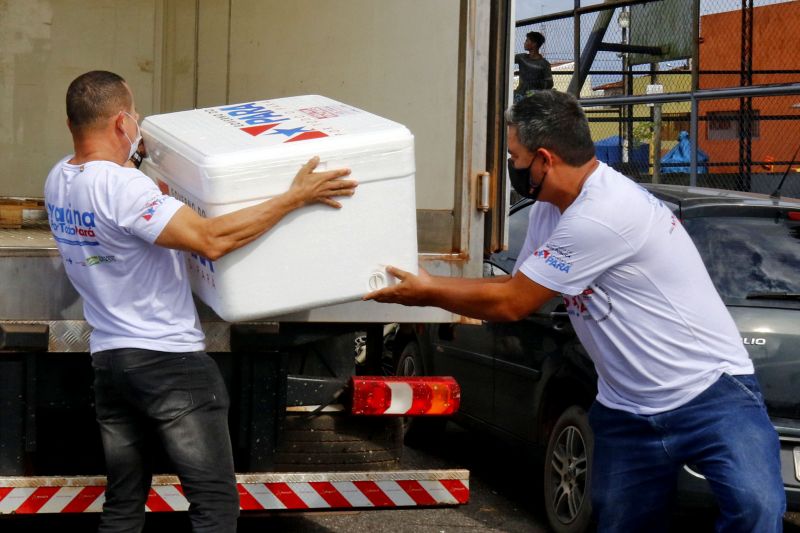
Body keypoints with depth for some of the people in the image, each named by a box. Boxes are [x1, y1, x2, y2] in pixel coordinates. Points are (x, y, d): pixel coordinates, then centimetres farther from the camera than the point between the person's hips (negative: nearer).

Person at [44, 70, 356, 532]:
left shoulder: (59, 179, 5)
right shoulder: (121, 187, -22)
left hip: (108, 360, 9)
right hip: (170, 361, -9)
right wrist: (296, 198, -24)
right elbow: (211, 240, -29)